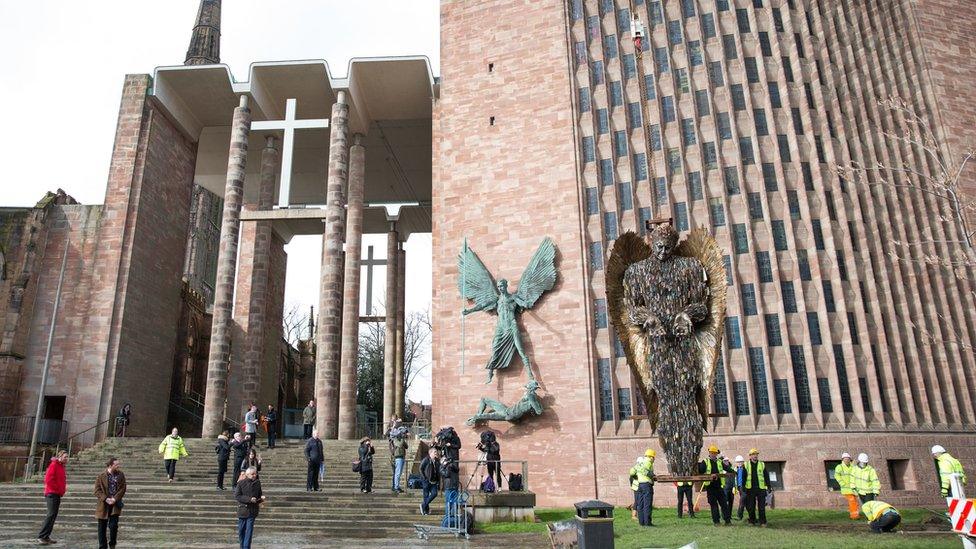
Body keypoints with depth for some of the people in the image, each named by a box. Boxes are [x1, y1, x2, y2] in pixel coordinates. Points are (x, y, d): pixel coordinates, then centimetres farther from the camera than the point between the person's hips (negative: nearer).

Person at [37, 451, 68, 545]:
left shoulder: (61, 466, 17)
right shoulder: (54, 465, -9)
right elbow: (48, 479, -18)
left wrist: (63, 489, 8)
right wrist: (57, 489, -13)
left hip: (58, 494, 9)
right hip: (52, 494, -9)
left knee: (54, 516, 9)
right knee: (51, 514, -13)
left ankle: (46, 536, 13)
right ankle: (41, 536, -12)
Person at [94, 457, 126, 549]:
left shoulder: (120, 475, 0)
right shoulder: (101, 476, -5)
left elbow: (122, 489, -1)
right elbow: (97, 490, -5)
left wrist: (115, 499, -13)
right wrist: (106, 499, -16)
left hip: (115, 504, 0)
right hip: (104, 505, 0)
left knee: (113, 525, -4)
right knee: (102, 527, 8)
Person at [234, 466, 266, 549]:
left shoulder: (257, 483, 2)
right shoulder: (241, 483, -7)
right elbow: (236, 496, -10)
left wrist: (262, 497, -9)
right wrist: (249, 499, -19)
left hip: (252, 511, 1)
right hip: (242, 510, -1)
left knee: (249, 530, -4)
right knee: (241, 530, 10)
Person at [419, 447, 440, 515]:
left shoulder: (436, 461, 9)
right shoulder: (426, 460, -9)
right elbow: (421, 469, -8)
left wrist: (438, 480, 8)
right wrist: (424, 478, -12)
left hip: (433, 481, 6)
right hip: (427, 481, -6)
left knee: (434, 494, -4)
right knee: (426, 495, 1)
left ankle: (423, 505, 14)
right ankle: (426, 510, 16)